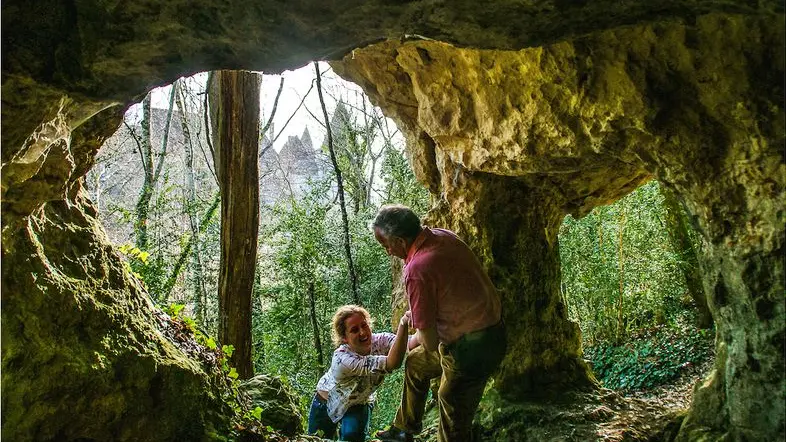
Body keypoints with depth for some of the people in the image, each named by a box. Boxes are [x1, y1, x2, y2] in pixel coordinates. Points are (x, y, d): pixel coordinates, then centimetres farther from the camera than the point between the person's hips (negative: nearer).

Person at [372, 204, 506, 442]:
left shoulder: (417, 270, -29)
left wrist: (413, 340, 1)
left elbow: (430, 343, -22)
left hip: (471, 349, -10)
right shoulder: (444, 236, -3)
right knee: (415, 363, 27)